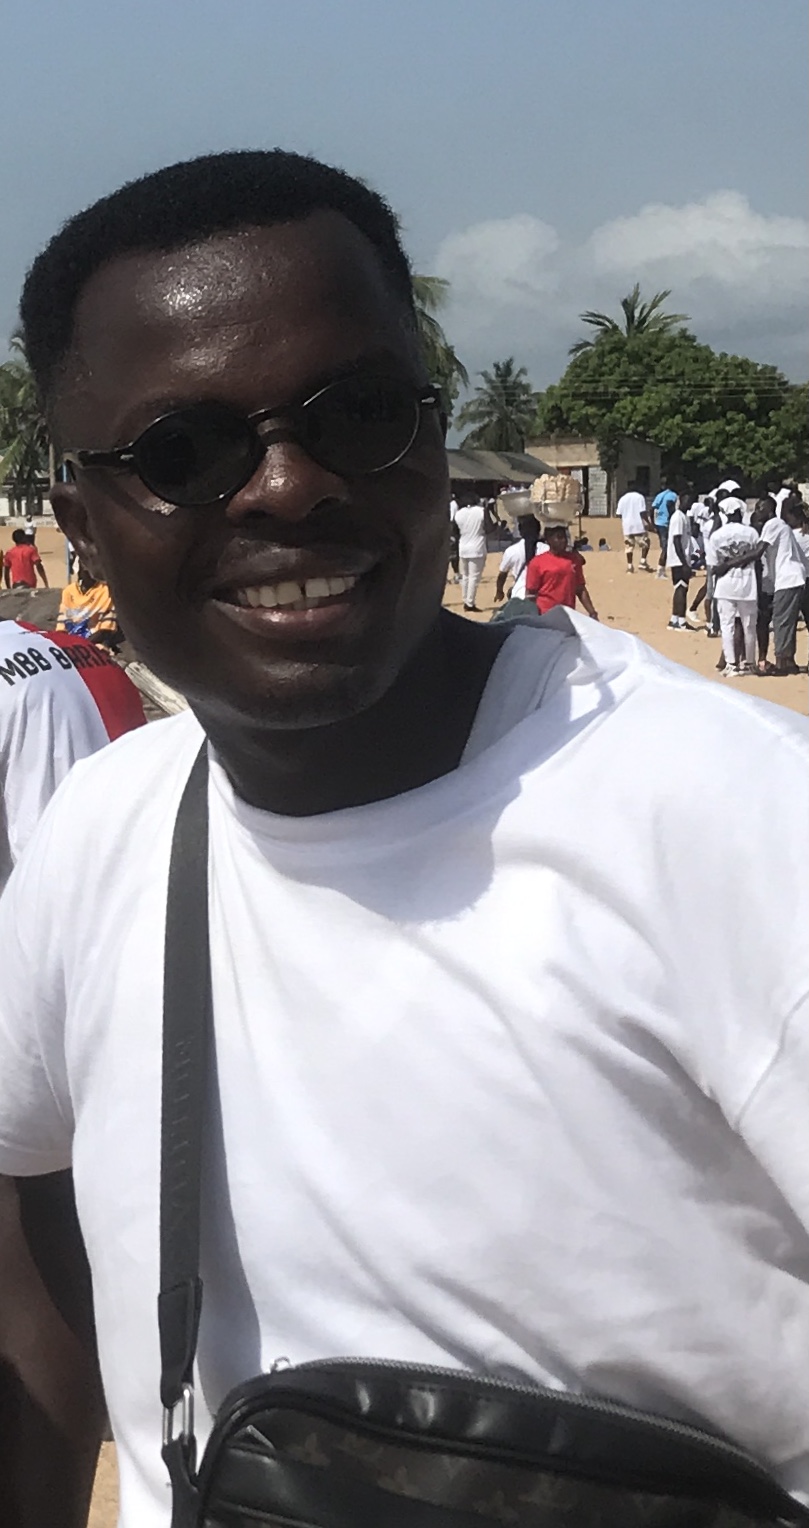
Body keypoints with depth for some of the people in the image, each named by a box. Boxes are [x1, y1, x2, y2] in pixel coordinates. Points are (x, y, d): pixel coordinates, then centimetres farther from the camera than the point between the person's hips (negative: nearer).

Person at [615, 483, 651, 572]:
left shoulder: (623, 498, 8)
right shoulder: (639, 497, -3)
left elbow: (619, 514, 6)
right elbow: (643, 512, -11)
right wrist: (646, 522, -6)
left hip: (627, 526, 3)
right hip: (639, 525, -3)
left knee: (629, 546, 8)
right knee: (645, 544, 9)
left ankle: (630, 566, 5)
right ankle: (643, 562, -5)